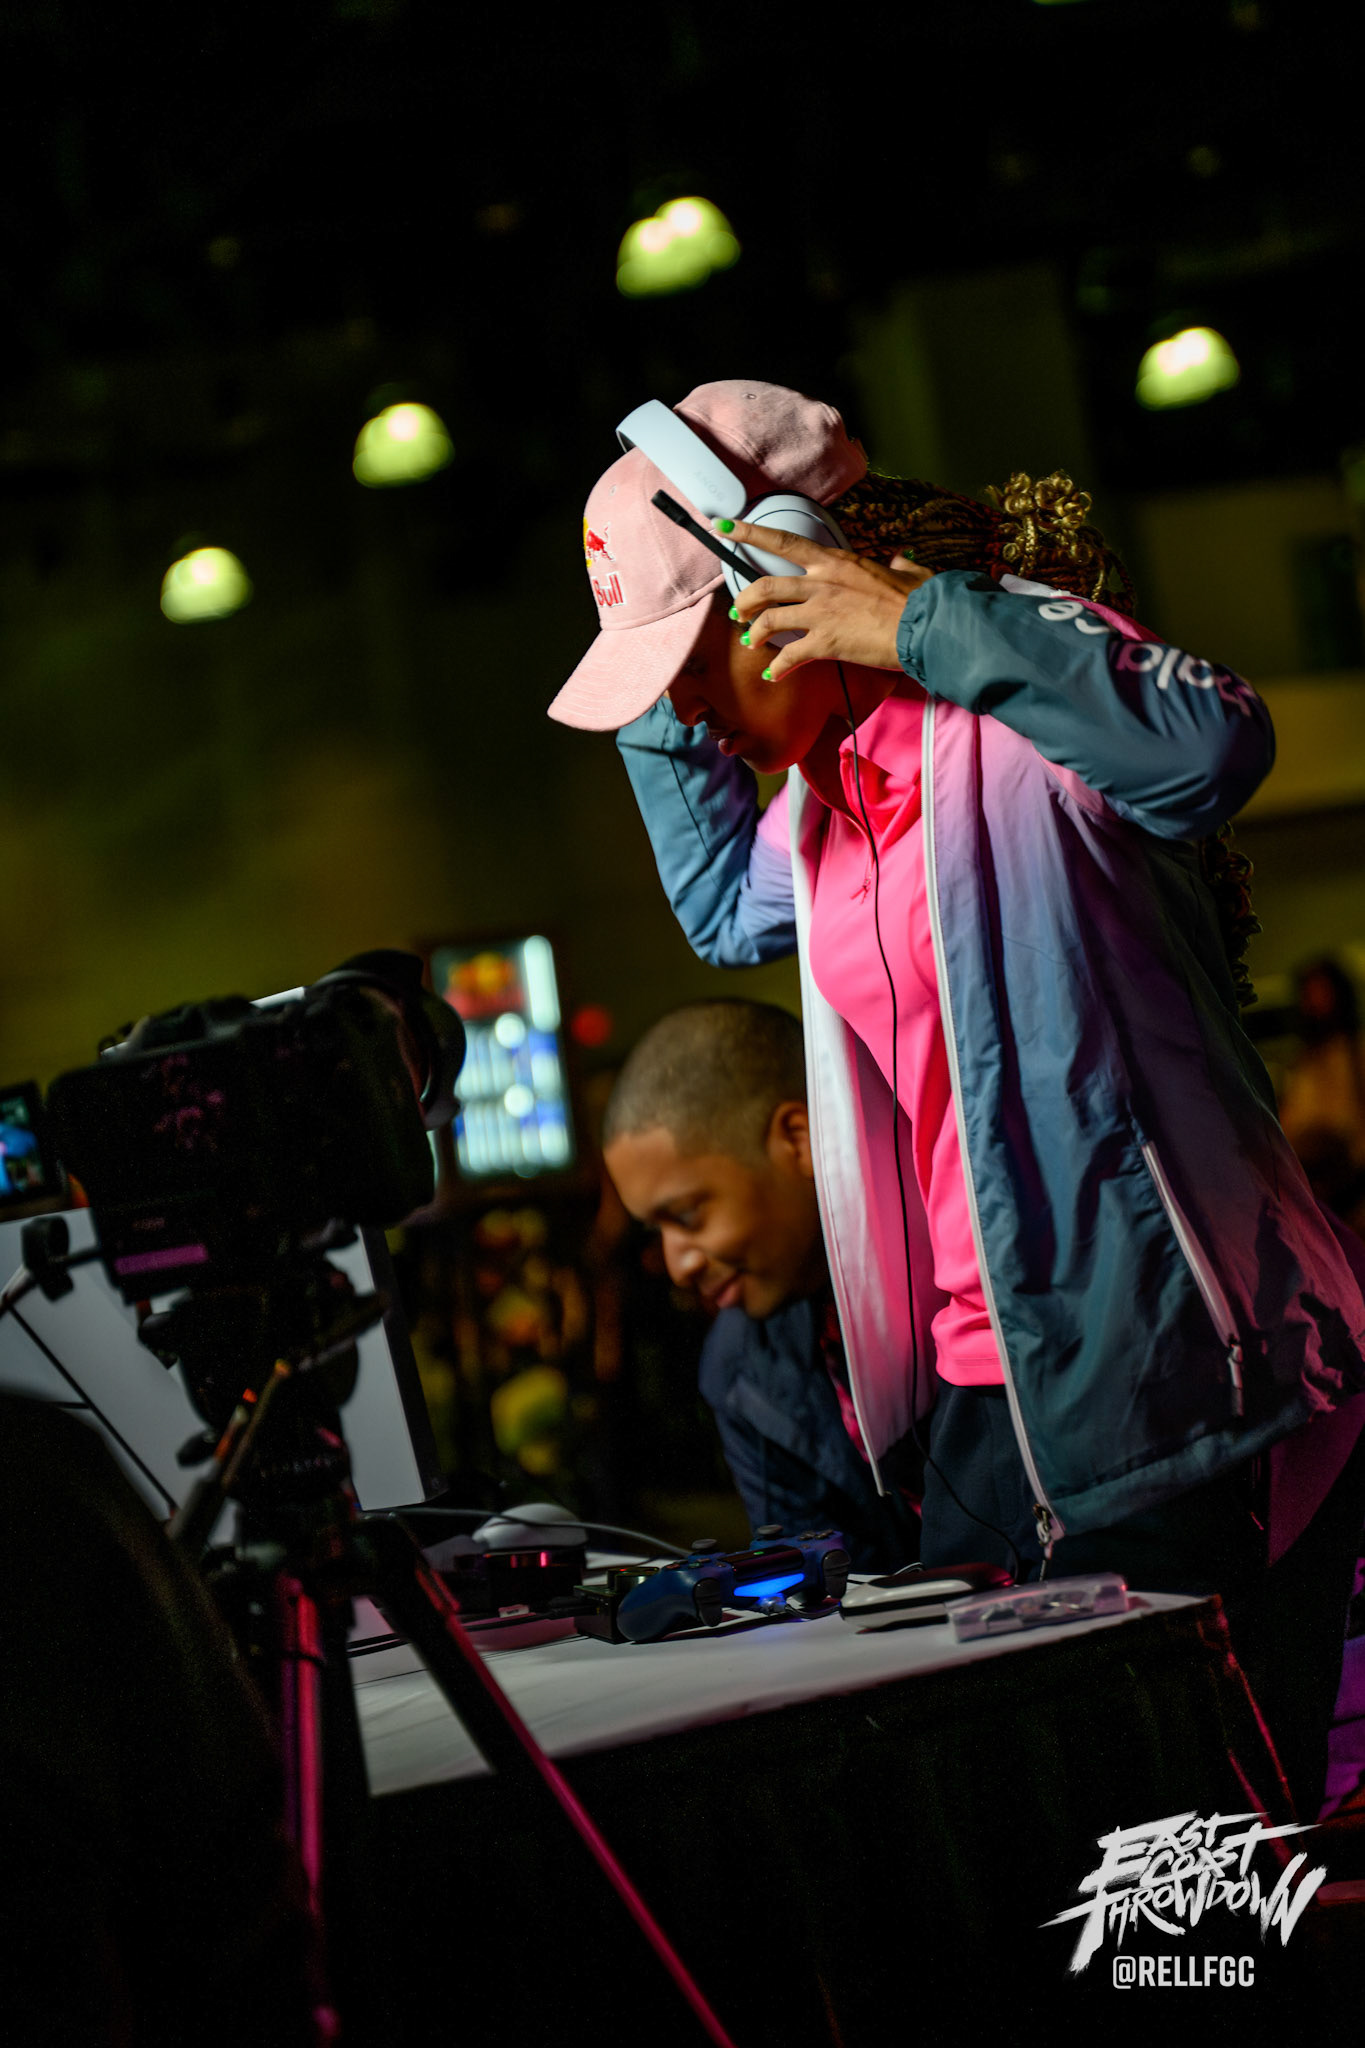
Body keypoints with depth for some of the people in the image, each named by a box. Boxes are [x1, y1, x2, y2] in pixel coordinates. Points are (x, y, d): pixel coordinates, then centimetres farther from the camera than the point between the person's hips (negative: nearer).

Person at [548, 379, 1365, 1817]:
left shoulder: (1009, 675, -9)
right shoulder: (831, 780, 16)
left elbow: (1216, 747, -31)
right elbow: (727, 909, 38)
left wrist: (923, 627, -27)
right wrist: (671, 716, 24)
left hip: (1162, 1381, -8)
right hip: (990, 1394, 9)